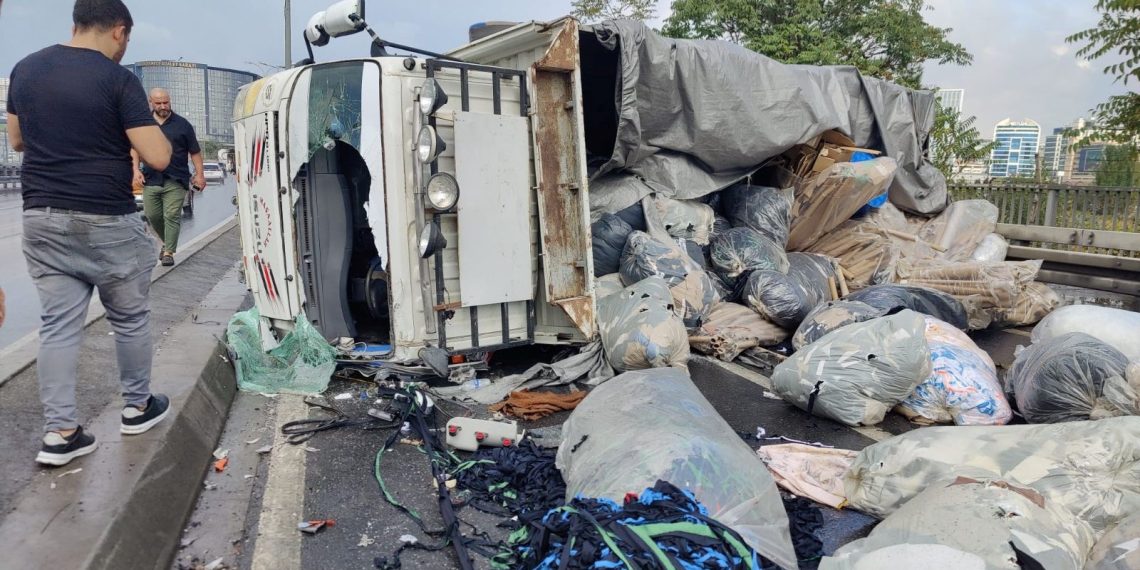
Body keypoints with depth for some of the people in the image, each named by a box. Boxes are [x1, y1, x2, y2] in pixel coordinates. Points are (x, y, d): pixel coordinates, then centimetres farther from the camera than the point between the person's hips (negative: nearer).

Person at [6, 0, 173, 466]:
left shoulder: (24, 70, 8)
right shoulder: (118, 80, -12)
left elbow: (17, 140, 20)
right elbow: (157, 157, -15)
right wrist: (148, 129, 4)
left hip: (42, 219, 5)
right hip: (107, 222, -5)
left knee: (57, 324, 7)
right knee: (130, 318, 12)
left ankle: (59, 433, 8)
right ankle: (138, 407, 27)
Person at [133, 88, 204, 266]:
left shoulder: (182, 124, 3)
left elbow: (195, 152, 5)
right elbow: (135, 149, 17)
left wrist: (199, 174, -2)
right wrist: (136, 169, 5)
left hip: (175, 181, -3)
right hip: (150, 180, 3)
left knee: (172, 216, -6)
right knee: (152, 215, 6)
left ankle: (168, 252, 1)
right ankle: (166, 242, 29)